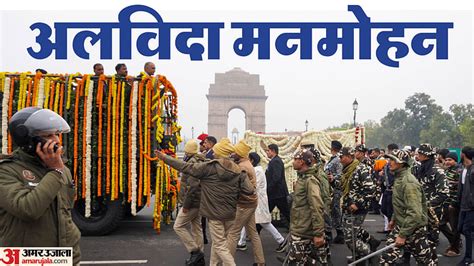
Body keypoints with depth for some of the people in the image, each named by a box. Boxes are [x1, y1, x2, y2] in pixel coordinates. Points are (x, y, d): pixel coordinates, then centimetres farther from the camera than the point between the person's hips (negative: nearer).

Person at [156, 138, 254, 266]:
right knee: (217, 241, 21)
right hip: (230, 214, 5)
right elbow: (250, 191, -6)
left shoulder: (209, 167, -12)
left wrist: (166, 158, -2)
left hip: (215, 213, -5)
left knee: (220, 246, 2)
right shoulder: (239, 171, -1)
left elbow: (187, 167, -9)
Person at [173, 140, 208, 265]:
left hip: (192, 202, -10)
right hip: (199, 201, 10)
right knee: (196, 228, 14)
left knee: (178, 226, -2)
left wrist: (186, 204, -20)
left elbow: (192, 186, -26)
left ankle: (195, 251, -3)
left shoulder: (192, 163, -19)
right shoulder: (201, 161, 12)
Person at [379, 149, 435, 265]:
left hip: (414, 229, -9)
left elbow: (414, 214, -29)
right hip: (400, 225, 9)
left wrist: (403, 235, -26)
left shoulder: (409, 183, -24)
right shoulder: (398, 178, 7)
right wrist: (394, 219, 26)